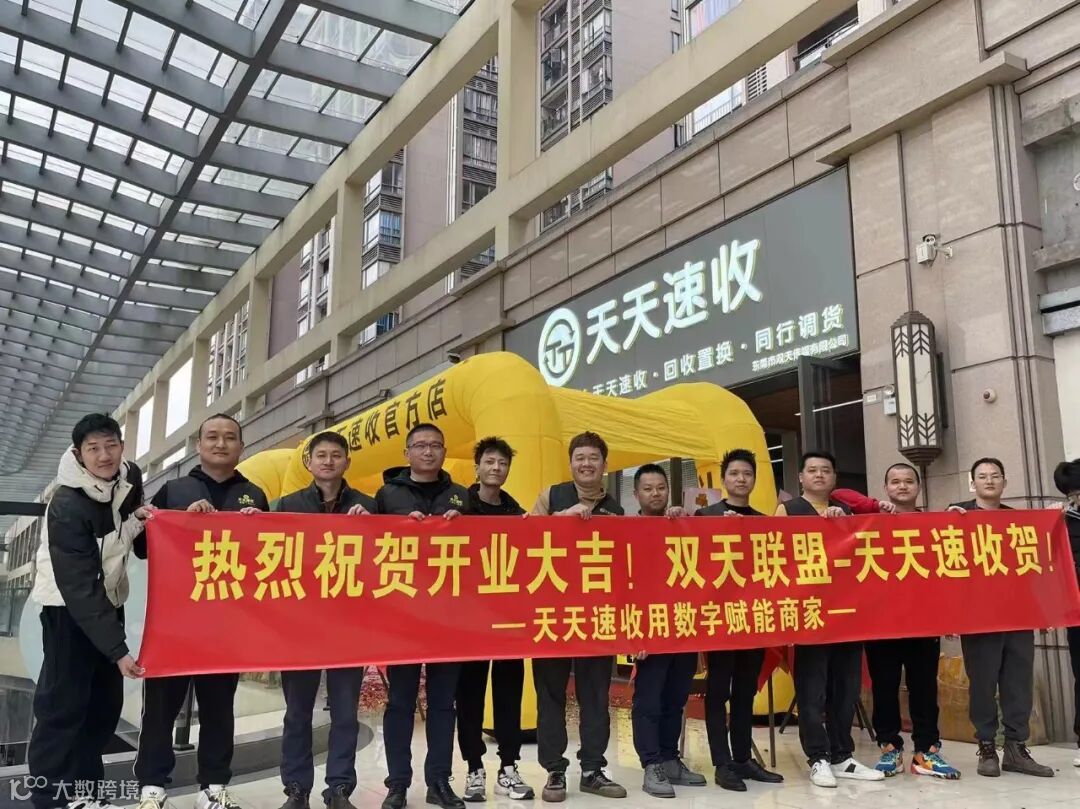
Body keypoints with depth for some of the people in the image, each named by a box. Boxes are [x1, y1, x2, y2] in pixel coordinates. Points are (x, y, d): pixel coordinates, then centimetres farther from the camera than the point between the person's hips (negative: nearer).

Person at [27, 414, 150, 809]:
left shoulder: (129, 476, -7)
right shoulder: (67, 507, -27)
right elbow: (80, 589, -30)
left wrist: (137, 518, -8)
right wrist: (118, 649, -32)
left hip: (109, 601, 7)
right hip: (69, 607, -7)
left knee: (107, 702, 10)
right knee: (63, 705, -7)